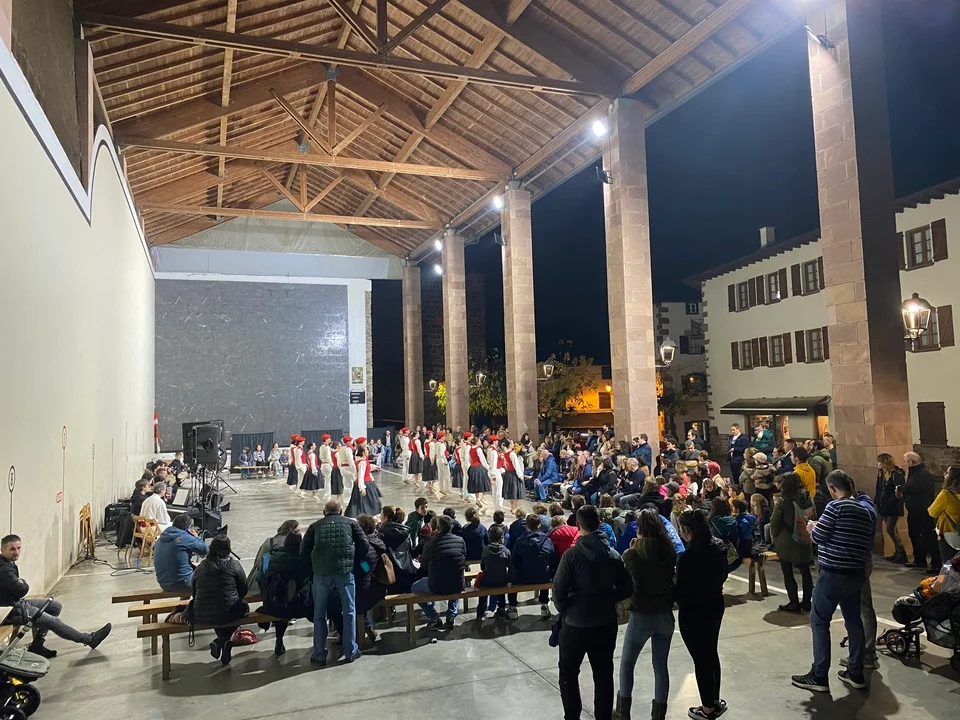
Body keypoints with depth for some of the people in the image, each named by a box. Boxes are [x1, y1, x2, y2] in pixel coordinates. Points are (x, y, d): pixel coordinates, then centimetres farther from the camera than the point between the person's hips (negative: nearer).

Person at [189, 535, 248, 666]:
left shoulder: (200, 567, 4)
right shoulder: (234, 565, -3)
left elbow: (194, 593, 13)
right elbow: (243, 591, 1)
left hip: (201, 617, 4)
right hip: (227, 615, -3)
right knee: (243, 606, 28)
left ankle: (221, 641, 15)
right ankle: (223, 640, 10)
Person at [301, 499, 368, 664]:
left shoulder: (315, 526, 14)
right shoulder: (351, 523, 12)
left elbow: (303, 551, 7)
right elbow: (364, 545, 4)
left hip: (321, 573, 1)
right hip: (345, 571, -1)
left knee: (319, 615, 12)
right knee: (349, 612, 10)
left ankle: (319, 655, 17)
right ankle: (350, 652, 15)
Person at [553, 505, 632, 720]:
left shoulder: (572, 555, -17)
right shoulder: (613, 555, -3)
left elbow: (559, 590, -16)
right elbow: (626, 589, 3)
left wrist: (563, 610, 2)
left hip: (576, 623, -4)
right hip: (606, 622, 4)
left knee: (568, 674, 14)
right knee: (604, 674, 16)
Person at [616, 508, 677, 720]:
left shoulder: (634, 554, -16)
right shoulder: (669, 550, -6)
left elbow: (625, 575, 1)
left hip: (641, 616, -3)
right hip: (665, 615, 3)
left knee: (627, 663, 15)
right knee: (661, 666, 14)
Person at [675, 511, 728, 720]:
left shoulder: (688, 556, -27)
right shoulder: (718, 547, -4)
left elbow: (681, 592, -21)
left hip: (693, 612, -8)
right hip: (715, 605, 8)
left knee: (700, 658, 8)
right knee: (711, 653, 23)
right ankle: (716, 702, 38)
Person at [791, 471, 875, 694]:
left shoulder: (836, 506, -13)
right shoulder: (864, 511, 8)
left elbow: (818, 535, -14)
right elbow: (869, 546, 11)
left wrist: (812, 527, 7)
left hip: (833, 573, -7)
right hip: (856, 574, 7)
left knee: (819, 621, 1)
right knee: (853, 621, 17)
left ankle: (819, 677, 3)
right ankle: (856, 673, 24)